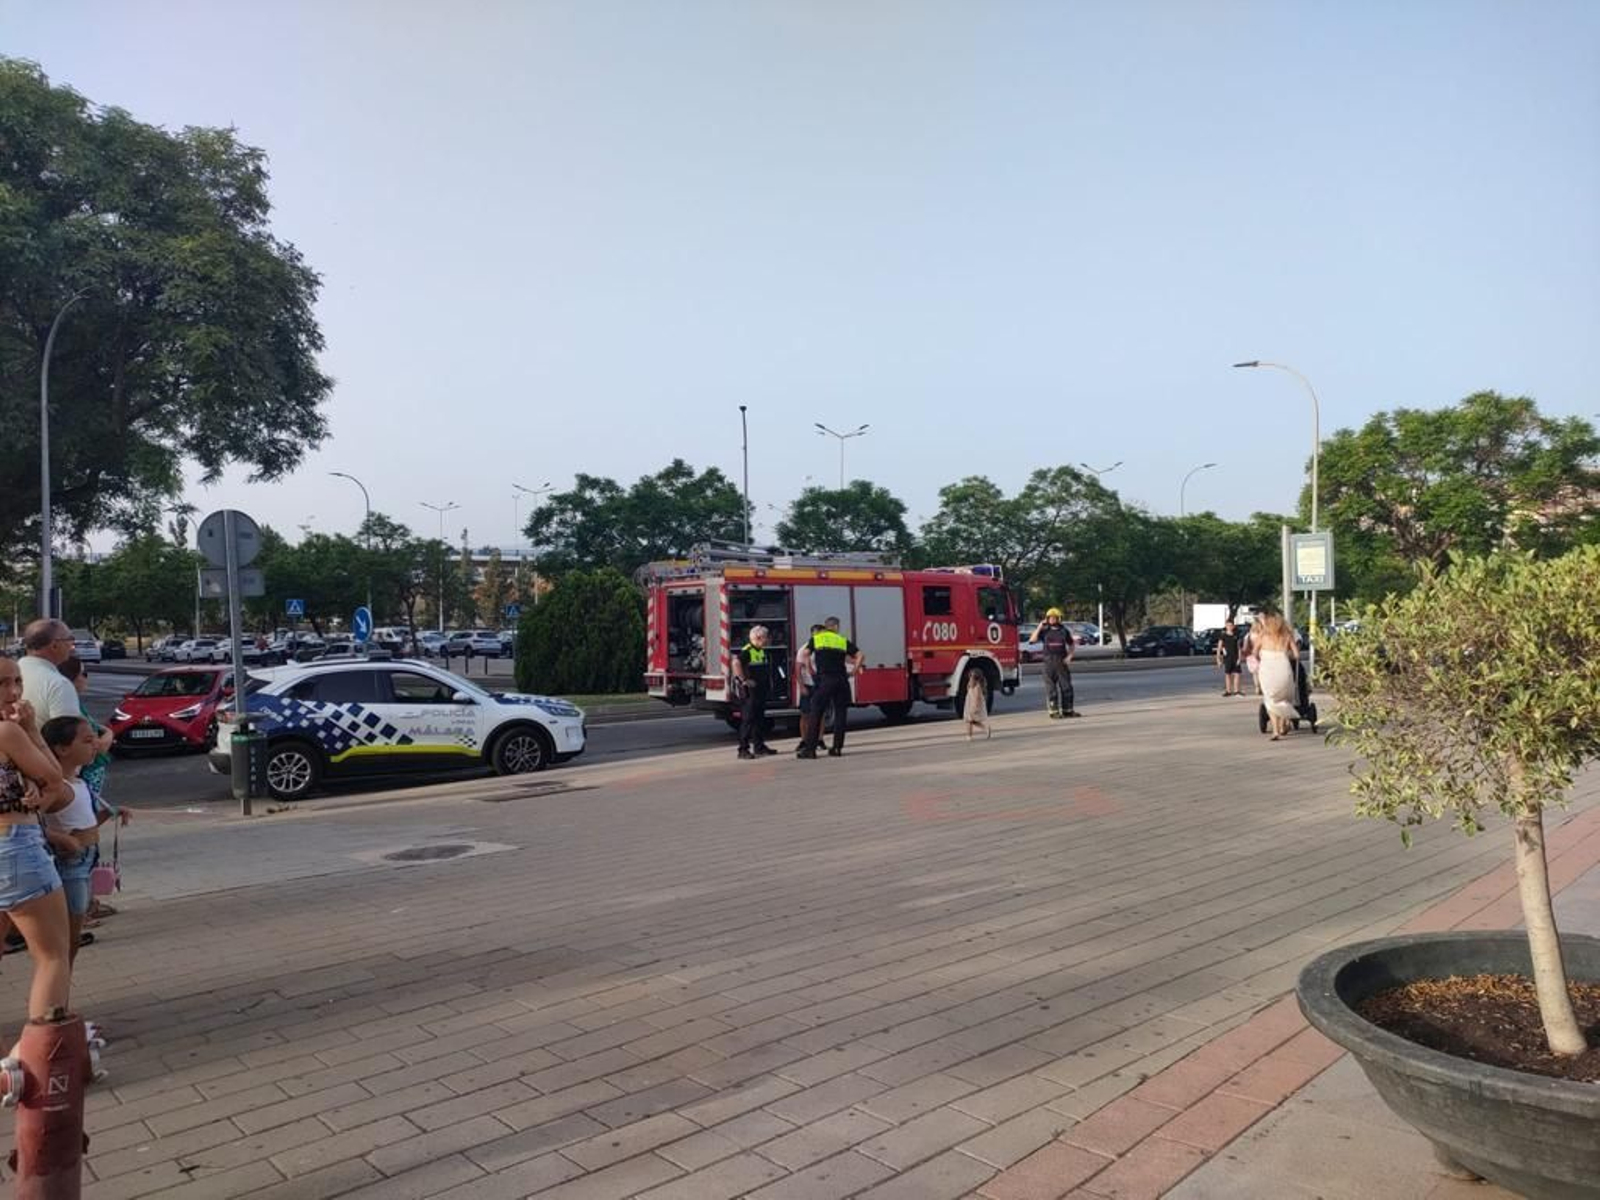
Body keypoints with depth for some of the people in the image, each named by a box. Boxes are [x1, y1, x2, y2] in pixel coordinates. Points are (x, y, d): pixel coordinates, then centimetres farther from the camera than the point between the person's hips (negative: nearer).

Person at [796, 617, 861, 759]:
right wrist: (853, 671, 9)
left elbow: (805, 654, -5)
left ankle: (810, 748, -2)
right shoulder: (844, 640, 14)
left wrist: (810, 669, 5)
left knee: (816, 714, 1)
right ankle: (837, 748, 9)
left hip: (824, 680, -2)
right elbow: (859, 655, 4)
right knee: (840, 714, 10)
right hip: (842, 680, 2)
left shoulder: (816, 639, 11)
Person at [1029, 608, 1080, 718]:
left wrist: (1069, 656, -2)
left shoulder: (1064, 631, 9)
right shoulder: (1044, 631, 5)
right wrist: (1040, 627, -9)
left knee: (1066, 686, 3)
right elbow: (1032, 639, -9)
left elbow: (1071, 646, 15)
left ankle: (1067, 710, 12)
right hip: (1049, 662, -2)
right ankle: (1053, 711, 1)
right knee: (1051, 688, -2)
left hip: (1062, 662, 2)